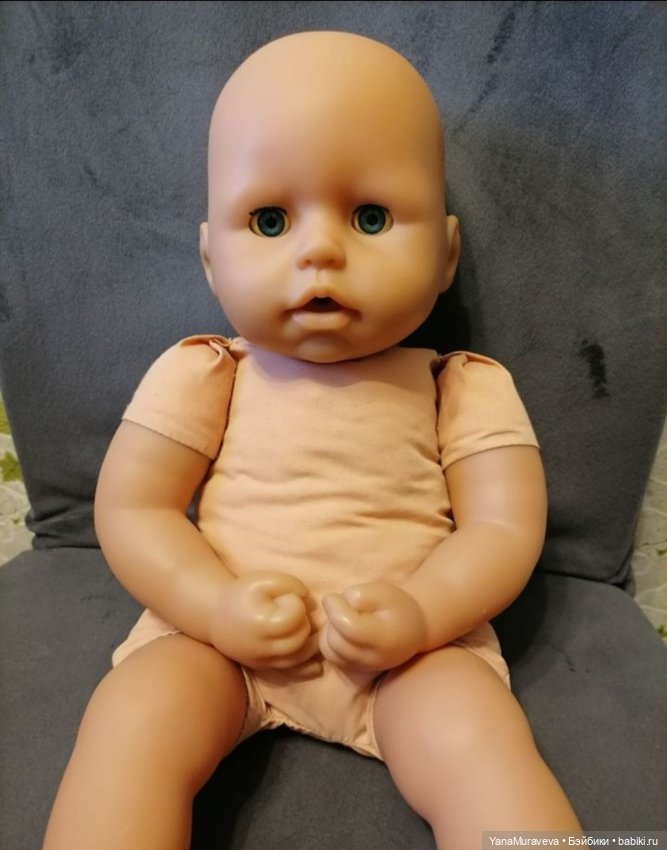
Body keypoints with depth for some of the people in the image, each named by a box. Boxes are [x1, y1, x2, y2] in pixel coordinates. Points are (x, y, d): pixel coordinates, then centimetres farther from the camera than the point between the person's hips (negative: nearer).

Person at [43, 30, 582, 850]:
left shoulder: (465, 388, -4)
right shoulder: (201, 376, -4)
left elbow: (505, 524, -5)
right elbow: (130, 509, -2)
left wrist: (421, 612, -23)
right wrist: (218, 606, -18)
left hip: (416, 643, 0)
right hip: (221, 636, 2)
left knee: (484, 744, -25)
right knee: (130, 722, -22)